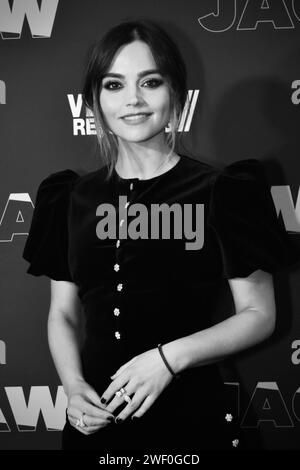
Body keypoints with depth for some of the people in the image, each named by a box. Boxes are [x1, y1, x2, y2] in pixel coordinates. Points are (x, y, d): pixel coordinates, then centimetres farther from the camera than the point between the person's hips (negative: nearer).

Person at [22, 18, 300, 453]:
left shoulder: (221, 192, -7)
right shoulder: (74, 199, 4)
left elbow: (259, 315, -5)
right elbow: (63, 314, 9)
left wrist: (171, 356, -17)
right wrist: (73, 385, -8)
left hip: (191, 415, -3)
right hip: (95, 417, 3)